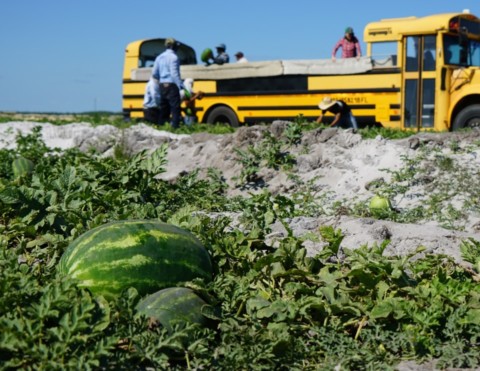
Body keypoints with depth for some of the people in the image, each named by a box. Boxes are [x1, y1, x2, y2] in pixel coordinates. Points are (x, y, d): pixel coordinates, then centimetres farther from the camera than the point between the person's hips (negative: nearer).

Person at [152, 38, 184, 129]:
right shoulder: (173, 57, -10)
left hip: (162, 85, 8)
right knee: (175, 107, -8)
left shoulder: (159, 57, 13)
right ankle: (175, 126, -15)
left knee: (164, 108, 12)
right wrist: (180, 85, -21)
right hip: (171, 85, -8)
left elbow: (154, 74, 13)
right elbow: (174, 73, -19)